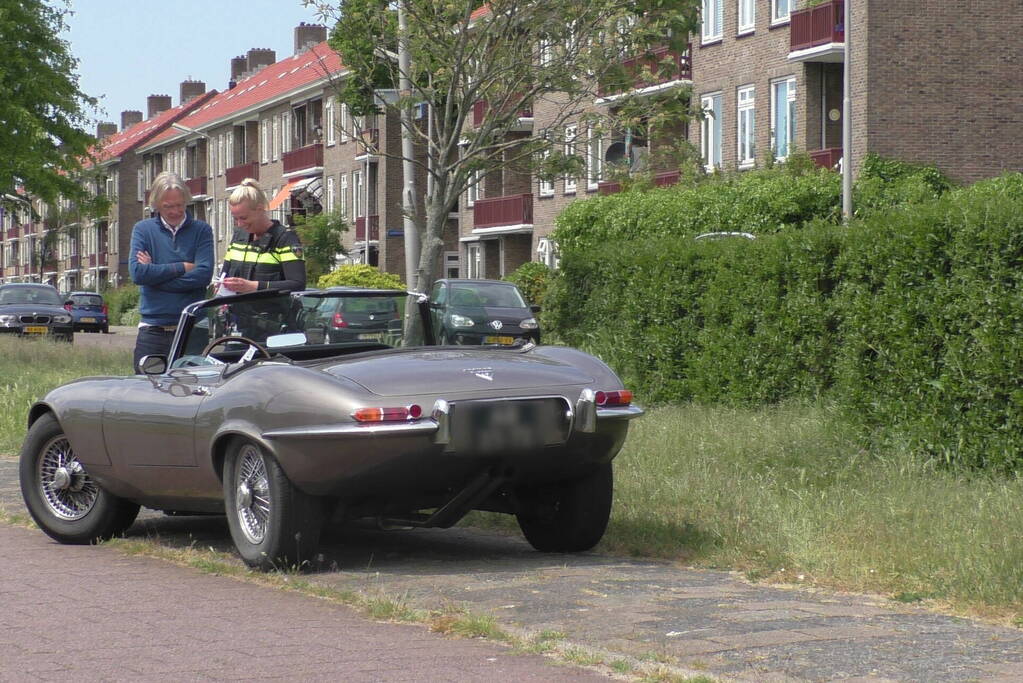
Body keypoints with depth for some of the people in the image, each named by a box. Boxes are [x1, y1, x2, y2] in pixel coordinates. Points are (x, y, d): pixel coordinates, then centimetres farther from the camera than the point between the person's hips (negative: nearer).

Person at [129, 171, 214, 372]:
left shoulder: (201, 231, 6)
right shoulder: (143, 230, 8)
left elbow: (203, 275, -9)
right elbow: (137, 272, -7)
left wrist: (155, 272, -7)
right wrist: (182, 267, -7)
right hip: (152, 331, 1)